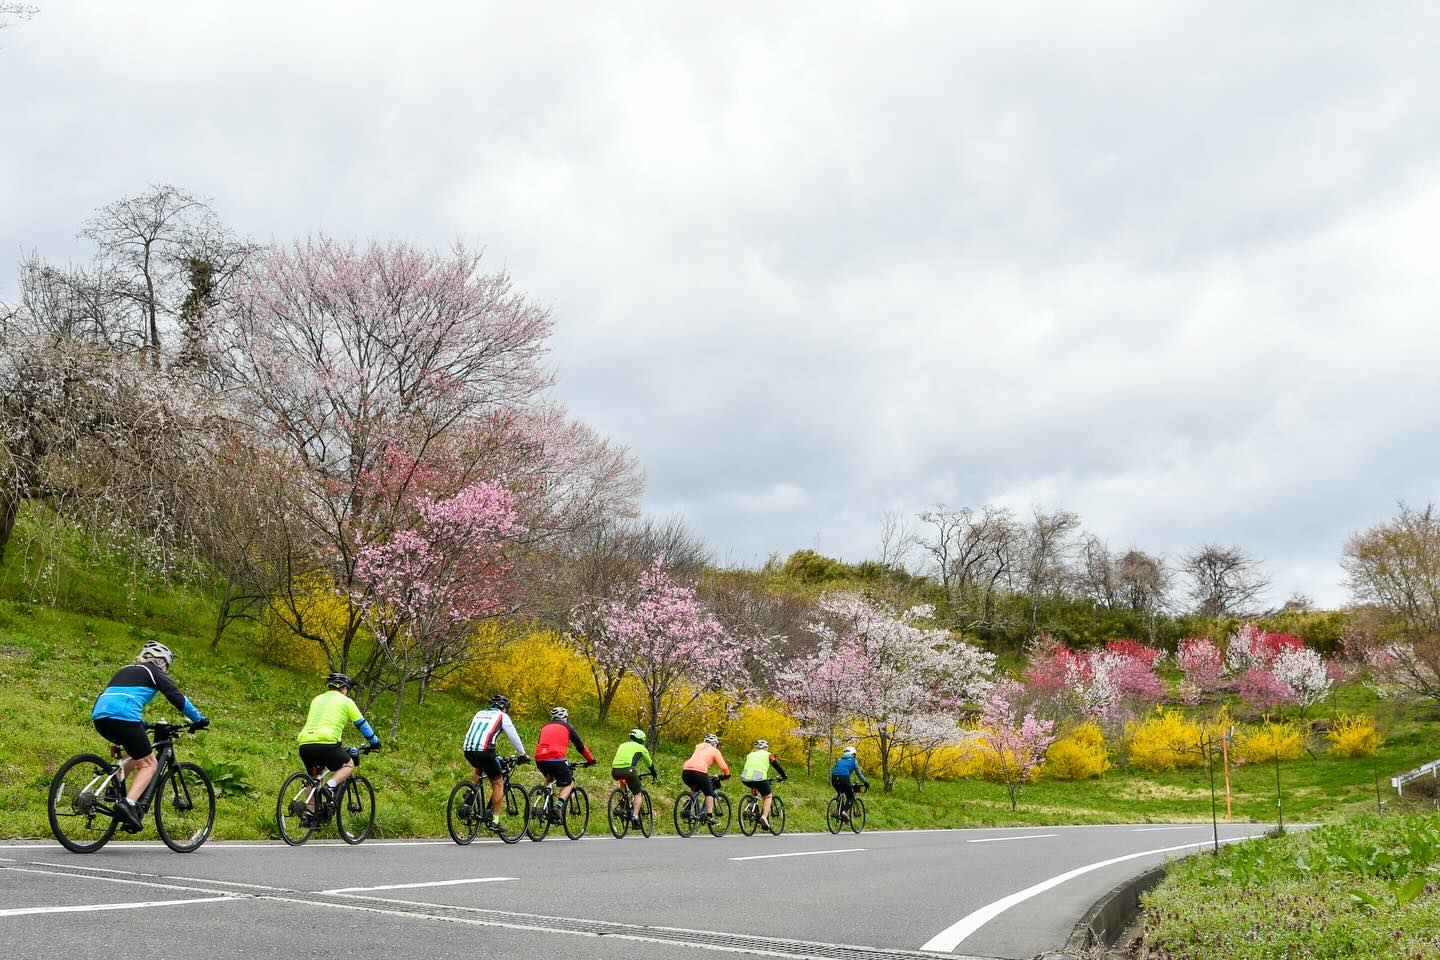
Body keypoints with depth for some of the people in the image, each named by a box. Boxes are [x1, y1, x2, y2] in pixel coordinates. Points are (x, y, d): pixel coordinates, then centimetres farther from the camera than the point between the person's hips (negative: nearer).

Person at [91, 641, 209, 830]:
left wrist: (141, 724, 49)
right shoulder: (155, 672, 14)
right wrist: (199, 719, 16)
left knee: (135, 752, 29)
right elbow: (178, 698, 7)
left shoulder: (126, 670, 32)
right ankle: (128, 804, -17)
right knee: (149, 764, 3)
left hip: (99, 716, 7)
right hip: (124, 717, -7)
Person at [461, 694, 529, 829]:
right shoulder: (502, 716, 12)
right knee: (498, 783, 12)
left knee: (479, 769, 37)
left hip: (468, 750, 6)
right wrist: (522, 755, 30)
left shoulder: (479, 714, 27)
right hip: (484, 751, -6)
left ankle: (467, 803, 21)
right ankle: (495, 820, 8)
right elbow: (514, 737, 15)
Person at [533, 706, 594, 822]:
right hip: (556, 759, -5)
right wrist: (590, 760, 31)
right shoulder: (567, 727, 17)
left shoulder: (545, 727, 28)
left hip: (540, 759, 5)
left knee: (549, 779, 34)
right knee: (568, 784, 14)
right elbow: (580, 746, 19)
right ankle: (559, 807, -12)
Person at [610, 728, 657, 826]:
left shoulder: (622, 745, 32)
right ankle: (635, 816, -5)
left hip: (615, 771, 4)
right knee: (637, 794, 12)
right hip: (628, 770, -4)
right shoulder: (640, 747, 21)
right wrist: (654, 774, 49)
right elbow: (649, 763, 30)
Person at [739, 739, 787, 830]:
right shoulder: (768, 755, 18)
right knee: (768, 797, 15)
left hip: (745, 779, 4)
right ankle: (764, 816, -6)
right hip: (759, 778, -4)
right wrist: (784, 777, 31)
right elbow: (777, 766, 18)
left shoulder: (749, 755, 28)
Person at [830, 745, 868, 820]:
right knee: (851, 797, 12)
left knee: (840, 795, 26)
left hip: (834, 778, 4)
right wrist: (866, 782, 32)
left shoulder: (839, 760, 30)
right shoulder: (853, 761, 19)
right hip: (844, 778, -4)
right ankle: (845, 811, -12)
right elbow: (859, 773, 22)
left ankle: (840, 813, 12)